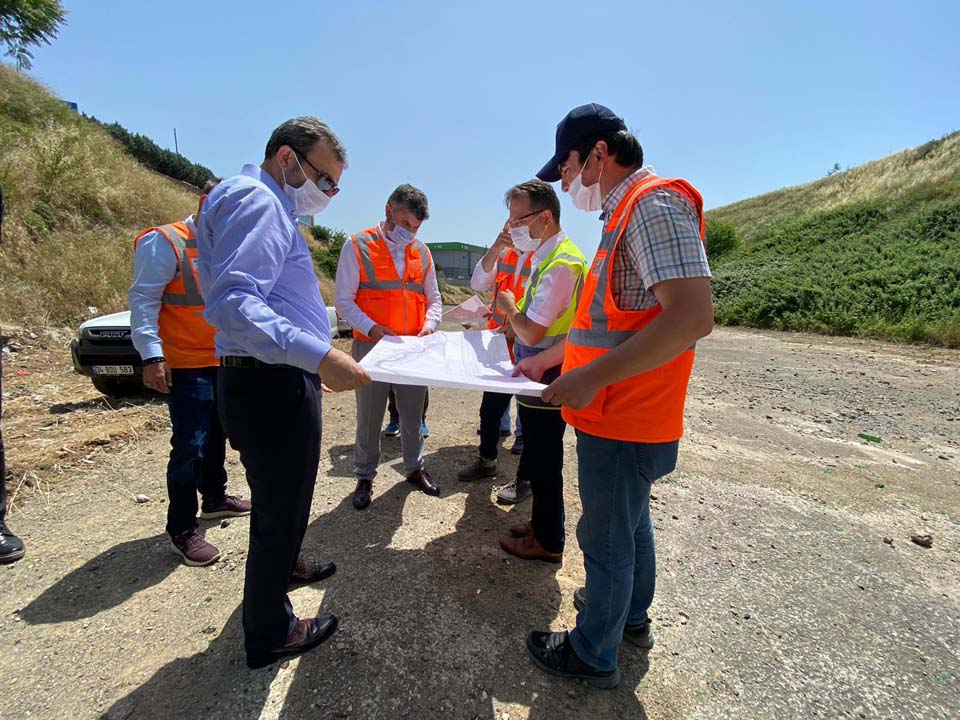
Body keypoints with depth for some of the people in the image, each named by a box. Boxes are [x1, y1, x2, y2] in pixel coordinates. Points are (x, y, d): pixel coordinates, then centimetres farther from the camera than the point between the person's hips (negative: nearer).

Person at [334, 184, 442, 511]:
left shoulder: (421, 251, 9)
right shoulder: (357, 246, -5)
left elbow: (433, 297, 15)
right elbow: (344, 301, -7)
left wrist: (430, 323, -5)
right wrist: (371, 327, -21)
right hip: (371, 346, -3)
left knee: (413, 413, 14)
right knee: (369, 416, 8)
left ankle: (415, 468, 33)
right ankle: (365, 477, 26)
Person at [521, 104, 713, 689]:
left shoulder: (654, 205, -18)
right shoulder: (626, 213, 14)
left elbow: (692, 317, -28)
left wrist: (593, 377, -27)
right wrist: (550, 356, 18)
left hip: (623, 422, -10)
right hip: (625, 417, 10)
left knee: (607, 539, 8)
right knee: (631, 522, 25)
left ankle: (594, 654, 29)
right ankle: (632, 614, 47)